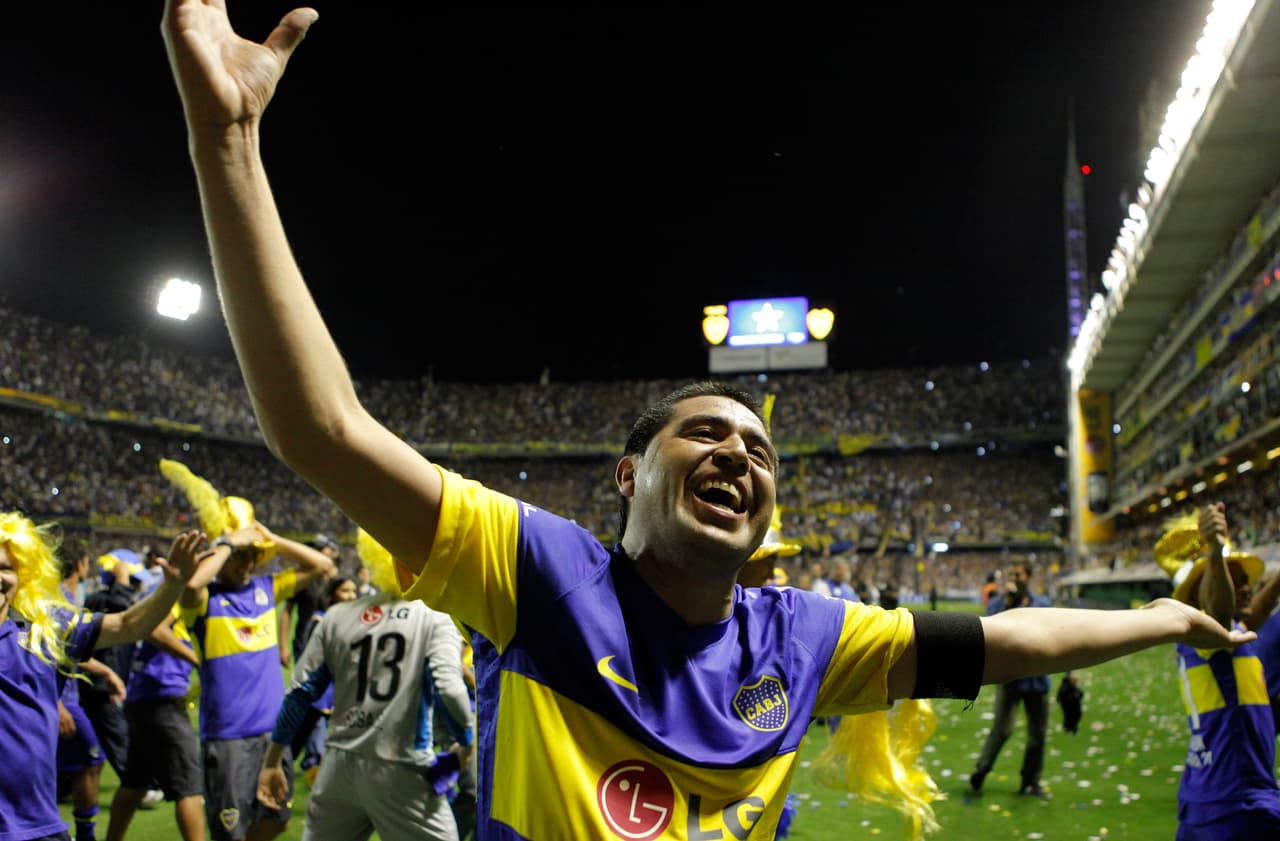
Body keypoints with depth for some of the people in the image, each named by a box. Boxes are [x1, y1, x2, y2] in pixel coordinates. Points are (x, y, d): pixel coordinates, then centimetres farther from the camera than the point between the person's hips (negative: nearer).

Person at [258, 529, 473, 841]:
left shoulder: (337, 616, 8)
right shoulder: (435, 618, -3)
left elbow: (300, 693, 7)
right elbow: (449, 689, -18)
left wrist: (272, 762, 14)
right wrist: (468, 742, -2)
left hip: (340, 765, 5)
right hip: (400, 773, -4)